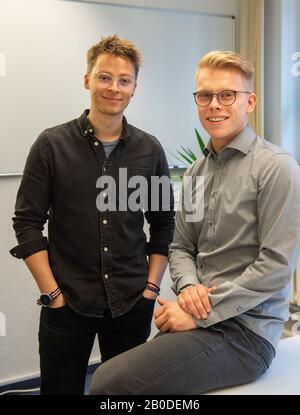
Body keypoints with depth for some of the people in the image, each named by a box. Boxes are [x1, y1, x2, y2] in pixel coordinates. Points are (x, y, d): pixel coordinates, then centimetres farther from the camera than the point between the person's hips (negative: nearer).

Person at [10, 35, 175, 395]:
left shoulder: (150, 149, 2)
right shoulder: (52, 145, -4)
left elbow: (163, 224, 8)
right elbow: (27, 223, -4)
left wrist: (151, 287, 1)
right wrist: (52, 293, -9)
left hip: (132, 304, 2)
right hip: (66, 304, -2)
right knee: (60, 388, 9)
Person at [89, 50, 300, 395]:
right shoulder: (197, 171, 11)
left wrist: (200, 314, -15)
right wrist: (188, 286, -7)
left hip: (244, 330, -6)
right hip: (199, 320, 6)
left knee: (109, 382, -20)